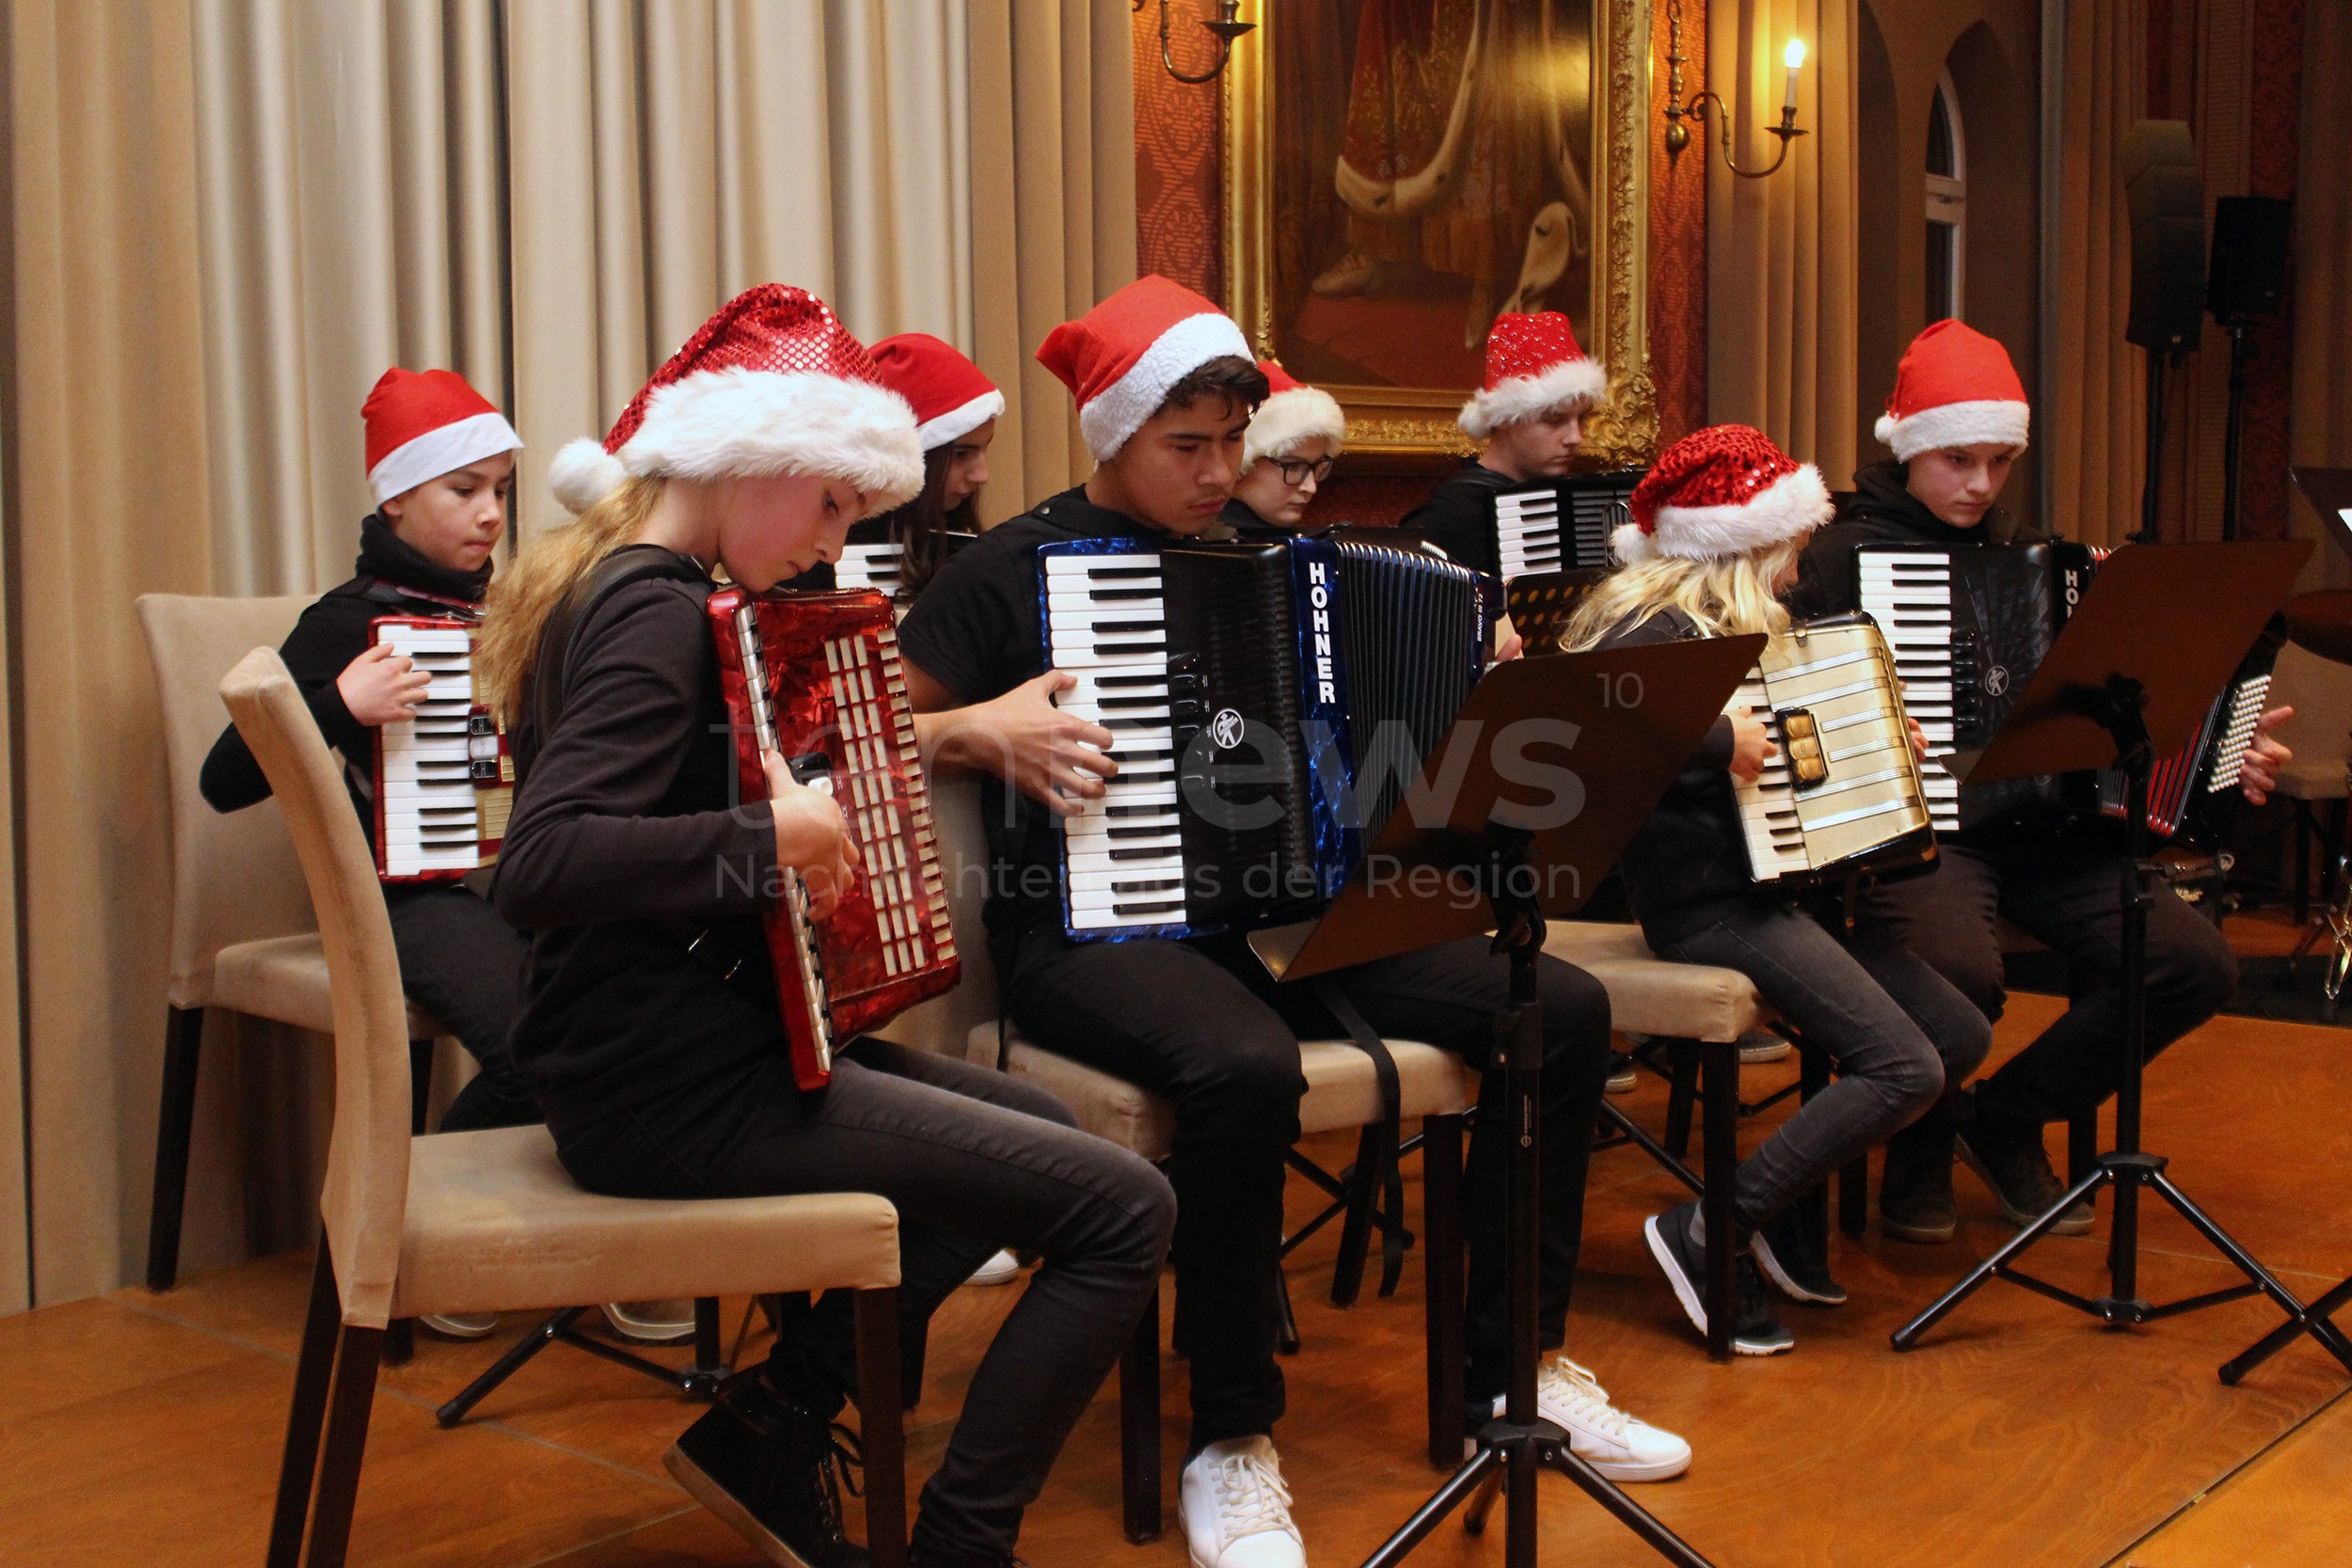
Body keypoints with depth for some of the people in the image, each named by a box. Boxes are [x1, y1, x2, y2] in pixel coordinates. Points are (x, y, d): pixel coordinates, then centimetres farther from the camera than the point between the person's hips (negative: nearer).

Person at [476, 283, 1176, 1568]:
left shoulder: (605, 583, 12)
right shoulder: (657, 609, -18)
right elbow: (537, 866, -31)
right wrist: (763, 834, -29)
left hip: (650, 1046, 11)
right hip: (672, 1085, -11)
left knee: (1041, 1134, 23)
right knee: (1122, 1207, -12)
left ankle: (771, 1426, 17)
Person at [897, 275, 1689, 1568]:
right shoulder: (1014, 569, -2)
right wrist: (977, 732, -18)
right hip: (1095, 931, -6)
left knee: (1564, 1008, -8)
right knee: (1247, 1070, -39)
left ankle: (1515, 1373, 5)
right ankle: (1230, 1439, -18)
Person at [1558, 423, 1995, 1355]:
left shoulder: (1735, 626, 17)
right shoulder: (1657, 628, -13)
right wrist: (1719, 739, -30)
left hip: (1774, 886, 10)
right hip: (1704, 904, -10)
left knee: (1961, 1034, 4)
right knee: (1905, 1067, -19)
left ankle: (1793, 1206, 11)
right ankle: (1708, 1233, -13)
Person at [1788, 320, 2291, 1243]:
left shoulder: (2029, 552, 19)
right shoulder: (1846, 556, 1)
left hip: (2045, 827, 6)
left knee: (2198, 964, -15)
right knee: (1963, 973, -36)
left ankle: (2010, 1116, 8)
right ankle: (1922, 1147, -1)